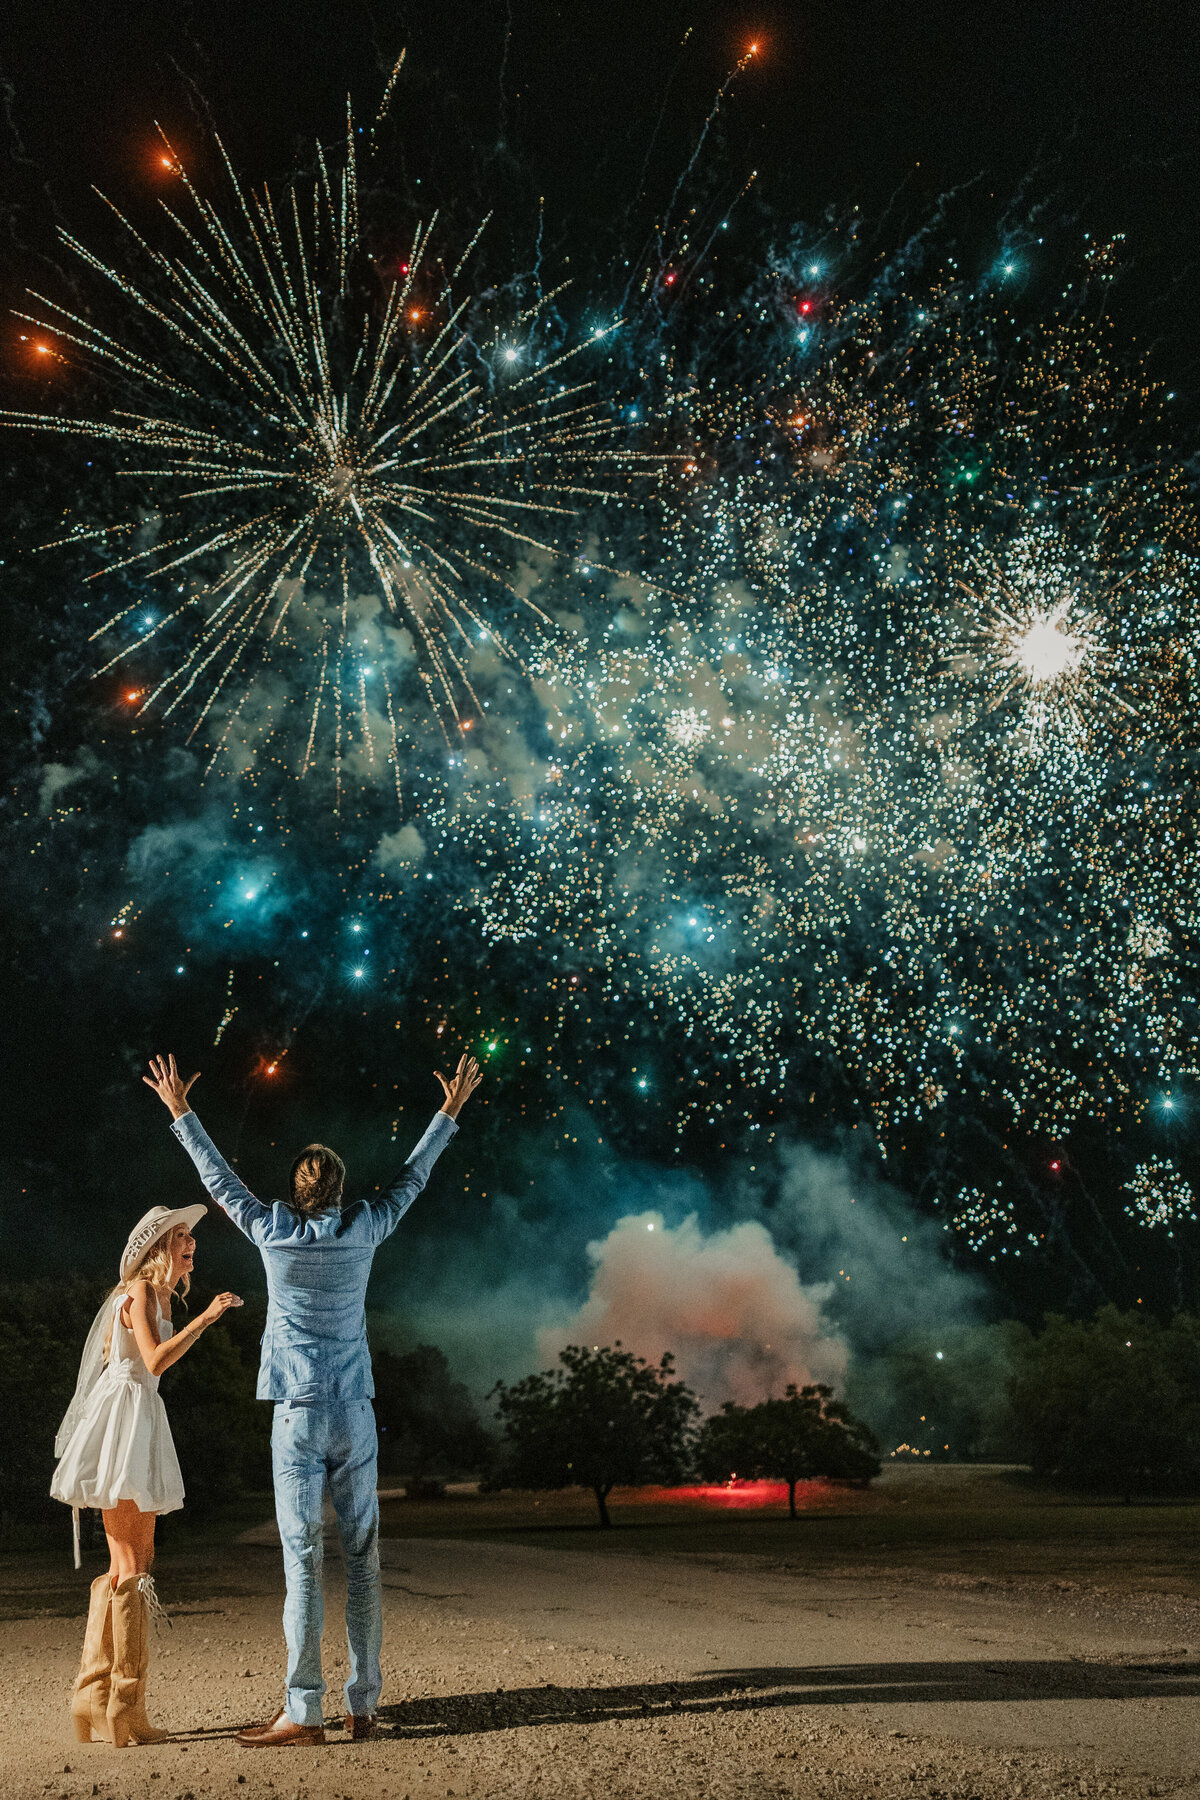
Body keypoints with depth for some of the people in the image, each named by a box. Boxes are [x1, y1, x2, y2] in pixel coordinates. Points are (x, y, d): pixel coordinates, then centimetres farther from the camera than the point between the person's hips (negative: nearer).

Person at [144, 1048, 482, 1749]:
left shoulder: (274, 1231, -3)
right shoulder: (362, 1231, 2)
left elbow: (220, 1179, 10)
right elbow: (412, 1178, 15)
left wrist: (181, 1113, 21)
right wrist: (449, 1113, 26)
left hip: (298, 1418, -2)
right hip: (356, 1419, 2)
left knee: (304, 1564, -2)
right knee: (364, 1563, 6)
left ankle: (303, 1712, -1)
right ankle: (364, 1706, 10)